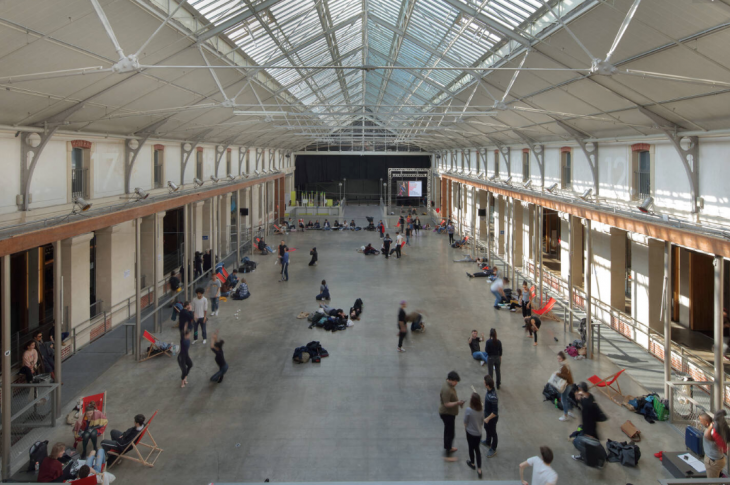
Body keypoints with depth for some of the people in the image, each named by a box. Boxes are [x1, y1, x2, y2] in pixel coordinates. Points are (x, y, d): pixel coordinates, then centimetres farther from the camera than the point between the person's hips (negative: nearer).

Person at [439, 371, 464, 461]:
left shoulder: (450, 385, 1)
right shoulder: (446, 390, -31)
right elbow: (447, 404, -30)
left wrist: (458, 402, 4)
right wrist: (457, 403, -38)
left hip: (449, 413, 10)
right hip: (447, 414, -10)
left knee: (448, 431, 25)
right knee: (450, 434, -4)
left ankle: (448, 448, 42)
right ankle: (448, 455, 2)